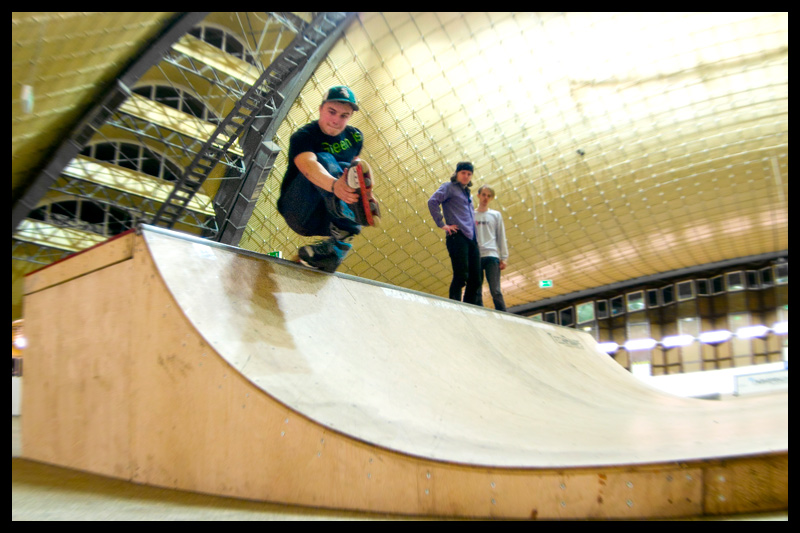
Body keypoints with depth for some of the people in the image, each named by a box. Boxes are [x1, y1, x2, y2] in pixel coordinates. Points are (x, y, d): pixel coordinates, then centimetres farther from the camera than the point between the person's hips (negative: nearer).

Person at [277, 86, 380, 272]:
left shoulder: (354, 136, 5)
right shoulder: (303, 136, -14)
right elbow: (308, 165, -36)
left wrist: (366, 192, -1)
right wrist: (334, 185, -57)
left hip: (324, 218, 5)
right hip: (299, 212, -5)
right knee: (324, 159, -29)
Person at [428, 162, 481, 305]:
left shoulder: (467, 193, 27)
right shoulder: (449, 187, 5)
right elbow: (432, 202, -10)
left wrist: (474, 221, 18)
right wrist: (442, 224, -14)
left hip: (472, 239, 8)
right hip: (457, 237, -8)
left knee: (475, 279, 3)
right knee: (461, 276, -15)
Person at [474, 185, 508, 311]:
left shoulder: (496, 215, 15)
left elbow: (501, 237, 12)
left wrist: (503, 258, 3)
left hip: (491, 256, -1)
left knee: (495, 291, -10)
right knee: (476, 292, 0)